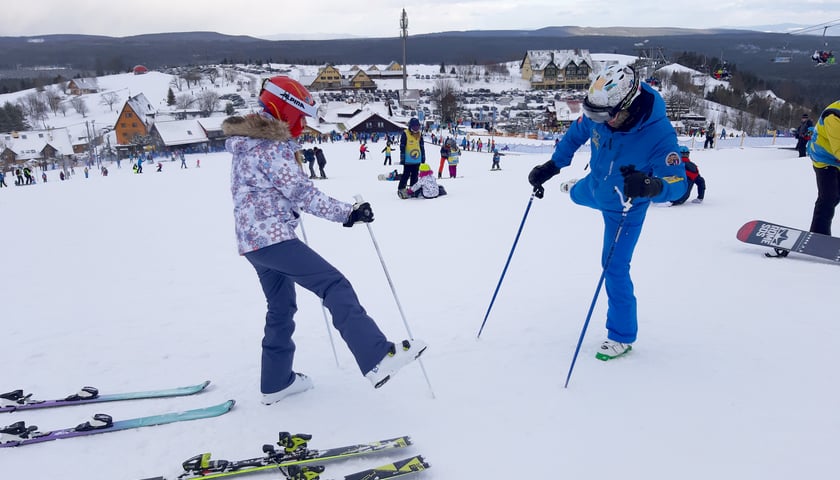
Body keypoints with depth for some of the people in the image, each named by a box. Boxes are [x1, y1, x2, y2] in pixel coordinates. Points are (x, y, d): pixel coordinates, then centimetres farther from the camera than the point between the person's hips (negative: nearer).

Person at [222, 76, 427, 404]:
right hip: (274, 238, -10)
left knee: (281, 307, 18)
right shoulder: (273, 148, -15)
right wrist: (348, 213, -13)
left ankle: (276, 381, 27)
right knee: (335, 286, -16)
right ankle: (377, 358, -25)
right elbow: (303, 194, -17)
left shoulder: (245, 143, 15)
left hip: (252, 239, 10)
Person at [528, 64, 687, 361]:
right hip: (595, 187, 5)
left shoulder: (659, 135, -40)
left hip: (625, 208, -5)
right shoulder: (598, 114, -26)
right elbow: (577, 132, -5)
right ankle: (572, 189, 80)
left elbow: (677, 184, -39)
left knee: (615, 268, -1)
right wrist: (552, 166, -12)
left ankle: (622, 337, 17)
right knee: (578, 195, 37)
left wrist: (651, 186, -61)